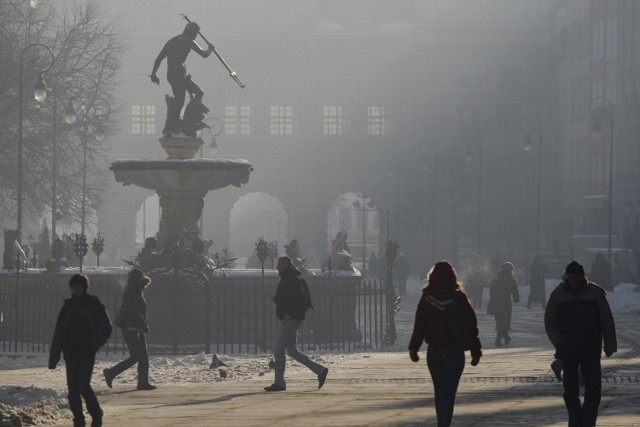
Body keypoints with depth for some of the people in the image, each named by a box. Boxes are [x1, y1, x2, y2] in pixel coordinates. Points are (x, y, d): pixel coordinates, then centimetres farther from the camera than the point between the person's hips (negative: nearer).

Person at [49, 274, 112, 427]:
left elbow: (107, 328, 4)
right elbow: (58, 333, 11)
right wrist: (53, 357, 6)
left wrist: (95, 344, -10)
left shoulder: (94, 305, 0)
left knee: (84, 386, -15)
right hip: (71, 355, 4)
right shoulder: (68, 306, 10)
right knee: (73, 389, 1)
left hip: (87, 354, -4)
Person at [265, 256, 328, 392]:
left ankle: (279, 383, -2)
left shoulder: (292, 279, -13)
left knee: (278, 350, -7)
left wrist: (289, 313, -23)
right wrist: (276, 299, 8)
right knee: (291, 350, 13)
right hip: (288, 320, 11)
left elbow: (301, 298, -23)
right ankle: (320, 370, 14)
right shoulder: (286, 279, 18)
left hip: (291, 319, -11)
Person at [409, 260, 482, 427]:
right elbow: (472, 326, -5)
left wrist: (413, 348, 2)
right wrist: (476, 351, 2)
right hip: (454, 351, -2)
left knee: (439, 392, 17)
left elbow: (419, 326, -5)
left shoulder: (427, 298, -4)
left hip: (434, 351, 2)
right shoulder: (459, 298, -8)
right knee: (448, 393, -4)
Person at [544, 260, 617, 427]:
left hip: (591, 352, -1)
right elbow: (550, 322, 6)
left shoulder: (596, 293, -1)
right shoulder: (558, 295, 2)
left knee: (594, 388, -8)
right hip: (567, 353, 1)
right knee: (570, 391, 4)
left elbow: (607, 322, 2)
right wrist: (559, 343, -6)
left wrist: (610, 345, -1)